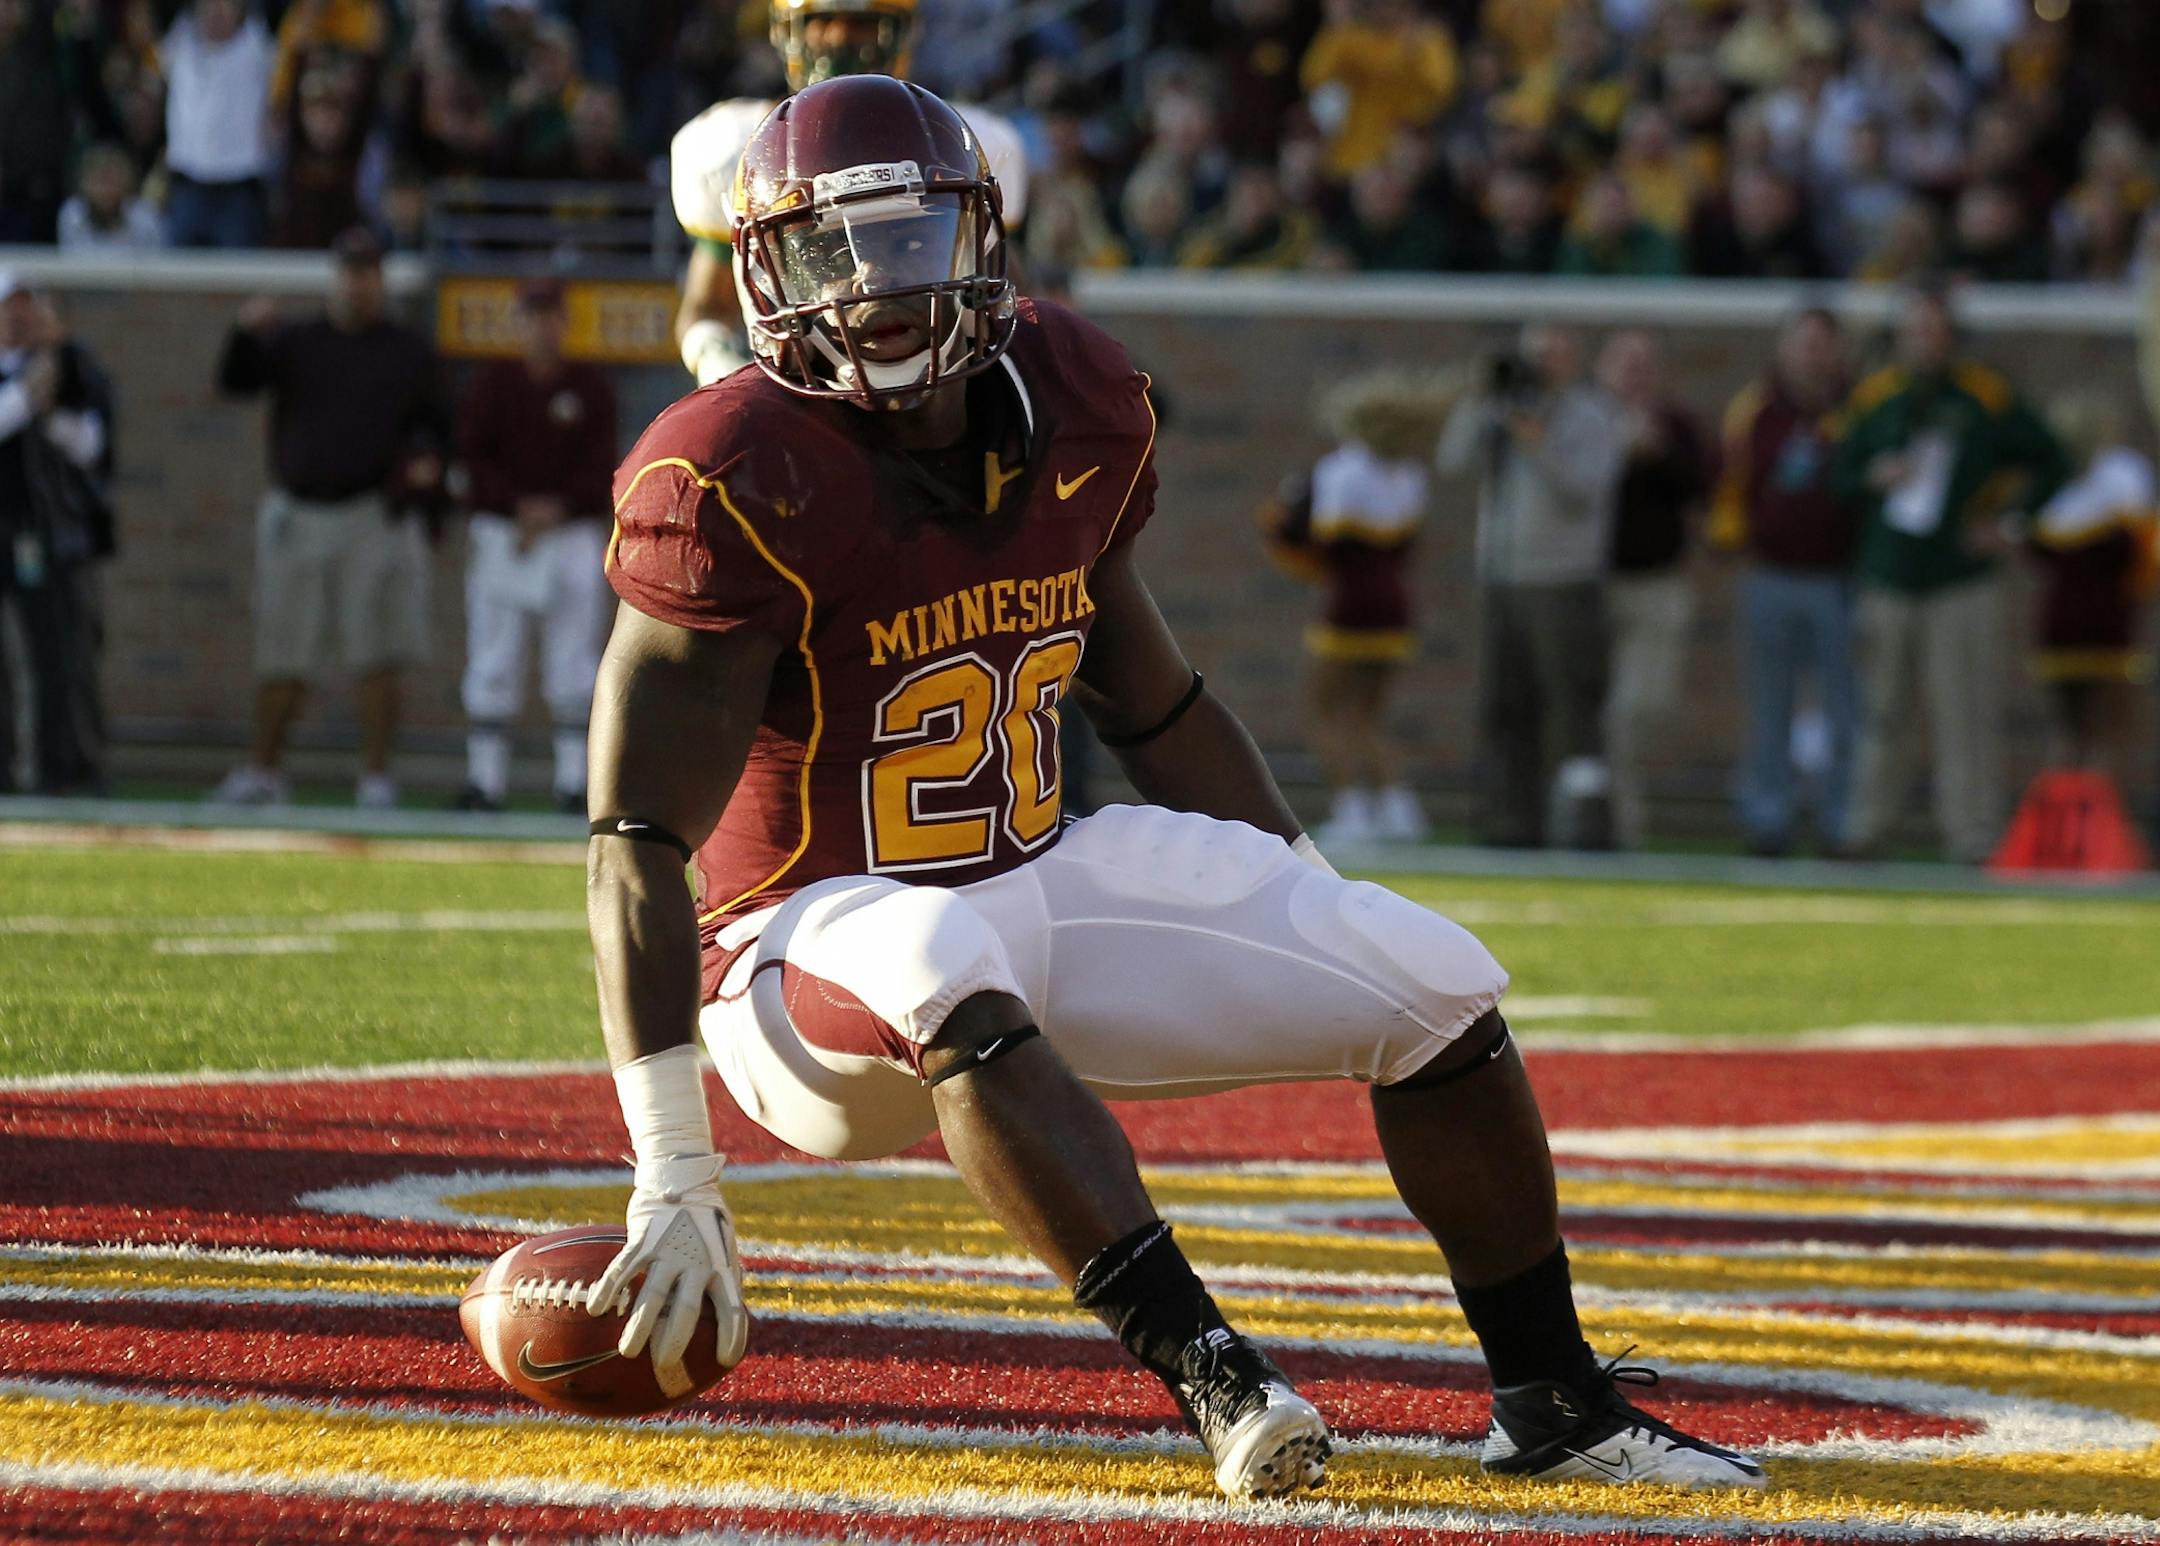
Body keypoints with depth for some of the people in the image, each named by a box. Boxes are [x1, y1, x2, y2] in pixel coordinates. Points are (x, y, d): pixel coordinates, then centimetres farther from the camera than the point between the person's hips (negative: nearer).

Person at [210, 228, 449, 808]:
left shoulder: (408, 352, 9)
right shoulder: (293, 343, 10)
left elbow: (433, 423, 13)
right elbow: (235, 381, -4)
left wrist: (426, 460, -9)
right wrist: (248, 335, -24)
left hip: (375, 518, -1)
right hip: (298, 515, 1)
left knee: (377, 659, -7)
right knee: (283, 657, 7)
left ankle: (376, 777, -2)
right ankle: (262, 772, 17)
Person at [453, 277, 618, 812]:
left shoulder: (590, 386, 5)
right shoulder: (493, 381, 5)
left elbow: (602, 466, 1)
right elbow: (472, 454, 0)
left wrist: (558, 508, -13)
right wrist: (518, 507, -11)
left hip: (574, 533, 0)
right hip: (501, 535, 0)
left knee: (573, 667, -3)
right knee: (492, 666, -2)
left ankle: (574, 782, -2)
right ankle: (484, 781, 0)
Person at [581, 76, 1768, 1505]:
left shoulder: (1073, 409, -1)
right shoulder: (741, 487, -21)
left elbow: (1157, 710, 16)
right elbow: (641, 841, -24)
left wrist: (1323, 940, 17)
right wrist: (673, 1180, -31)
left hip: (1043, 881, 7)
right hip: (818, 953, -7)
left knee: (1433, 984, -3)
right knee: (948, 966, -41)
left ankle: (1554, 1404, 12)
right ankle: (1212, 1378, -45)